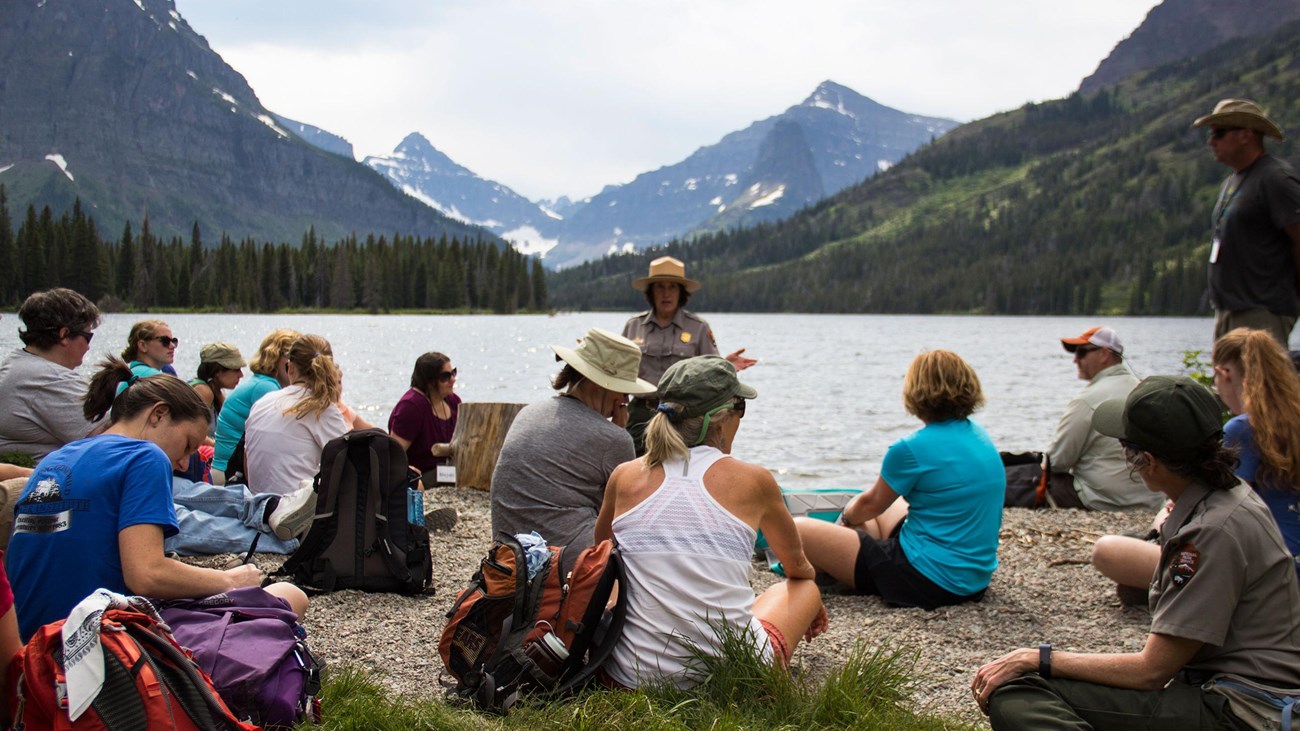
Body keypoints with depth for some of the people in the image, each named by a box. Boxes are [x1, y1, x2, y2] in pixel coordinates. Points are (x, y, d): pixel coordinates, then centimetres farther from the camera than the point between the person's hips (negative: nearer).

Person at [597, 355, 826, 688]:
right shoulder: (753, 480, -2)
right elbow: (797, 565, 18)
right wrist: (809, 598, 41)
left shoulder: (625, 477, 2)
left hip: (633, 676, 3)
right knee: (806, 587, 26)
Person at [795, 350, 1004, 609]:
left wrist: (847, 516, 21)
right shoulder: (981, 436, 6)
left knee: (794, 531, -6)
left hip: (929, 582, -9)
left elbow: (871, 504, 0)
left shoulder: (912, 449, -18)